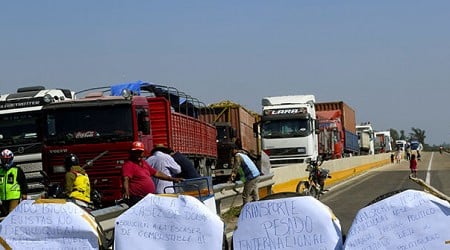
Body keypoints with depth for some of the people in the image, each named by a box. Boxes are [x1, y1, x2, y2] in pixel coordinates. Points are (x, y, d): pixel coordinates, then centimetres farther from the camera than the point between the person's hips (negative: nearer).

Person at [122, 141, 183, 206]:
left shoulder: (144, 163, 19)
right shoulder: (128, 165, -9)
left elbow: (156, 173, 26)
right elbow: (126, 179, -24)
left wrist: (173, 179, 24)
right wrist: (127, 192, -43)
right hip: (137, 199, -9)